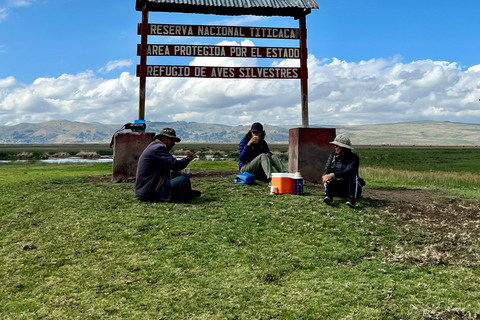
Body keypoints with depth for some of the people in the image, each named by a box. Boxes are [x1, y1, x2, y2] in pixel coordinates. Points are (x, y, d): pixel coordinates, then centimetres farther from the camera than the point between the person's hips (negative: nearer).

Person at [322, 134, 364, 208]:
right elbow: (327, 169, -9)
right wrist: (325, 177, -34)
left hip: (351, 186, -3)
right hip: (336, 187, 3)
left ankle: (351, 199, -48)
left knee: (352, 174, -30)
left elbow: (348, 171, -26)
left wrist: (333, 175, -39)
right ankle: (328, 196, -53)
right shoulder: (332, 156, 5)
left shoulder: (354, 158, -8)